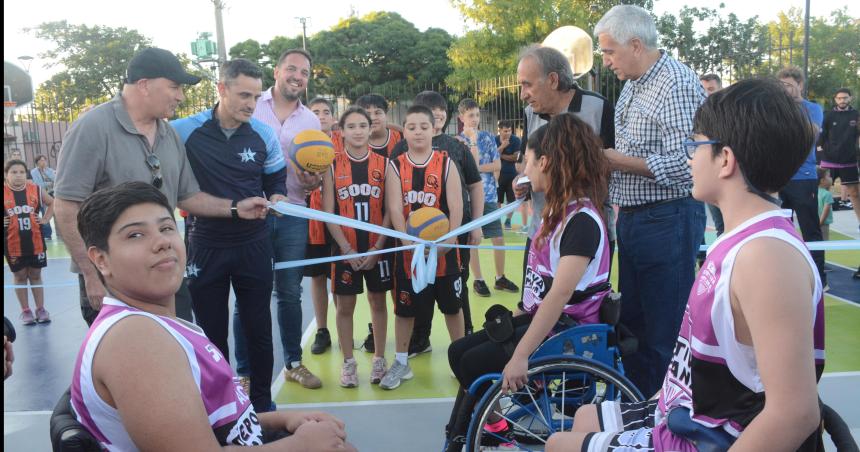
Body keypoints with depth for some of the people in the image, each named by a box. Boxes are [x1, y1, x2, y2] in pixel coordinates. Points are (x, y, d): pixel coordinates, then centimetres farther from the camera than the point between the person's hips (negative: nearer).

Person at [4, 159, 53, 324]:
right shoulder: (4, 192, -7)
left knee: (35, 275, 11)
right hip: (13, 243, -1)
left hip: (35, 241, 1)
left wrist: (45, 219, 4)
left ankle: (40, 309, 20)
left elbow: (52, 203, 14)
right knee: (20, 276, 10)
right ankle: (25, 311, 20)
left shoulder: (36, 190, -2)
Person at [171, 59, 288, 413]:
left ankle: (262, 403, 26)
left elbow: (276, 181, 10)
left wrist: (277, 197, -11)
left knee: (258, 327, 10)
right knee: (211, 331, 11)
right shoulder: (185, 131, -9)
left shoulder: (264, 134, -2)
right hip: (206, 246, -1)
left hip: (254, 245, 1)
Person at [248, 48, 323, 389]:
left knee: (290, 293, 11)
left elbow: (315, 177, 11)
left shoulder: (311, 121, 10)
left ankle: (293, 363, 25)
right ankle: (244, 369, 17)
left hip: (291, 214, 3)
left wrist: (313, 182, -12)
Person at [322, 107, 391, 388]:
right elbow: (328, 213, -4)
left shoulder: (383, 164, 0)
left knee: (378, 301, 10)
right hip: (345, 248, 0)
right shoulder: (332, 166, -2)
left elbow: (389, 210, -2)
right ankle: (348, 362, 19)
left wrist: (377, 248, -10)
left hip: (378, 247, 1)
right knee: (345, 305, 6)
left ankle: (379, 359, 23)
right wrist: (347, 249, -11)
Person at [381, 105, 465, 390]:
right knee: (405, 308, 9)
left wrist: (448, 243, -18)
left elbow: (456, 207, -6)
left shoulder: (446, 163, -1)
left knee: (452, 306, 11)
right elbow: (394, 209, -9)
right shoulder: (395, 167, 0)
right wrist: (411, 243, -21)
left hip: (443, 250, 0)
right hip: (408, 251, 0)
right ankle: (401, 363, 24)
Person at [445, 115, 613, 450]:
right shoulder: (559, 209, 10)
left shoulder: (582, 219, -21)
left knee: (475, 363, -12)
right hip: (539, 316, 10)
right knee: (459, 351, 5)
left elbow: (560, 294, -29)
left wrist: (520, 355, -31)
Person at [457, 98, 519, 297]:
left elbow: (497, 165, -1)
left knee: (499, 239, 4)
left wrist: (476, 167, -10)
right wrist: (473, 141, -18)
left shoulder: (488, 137, 5)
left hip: (490, 196, 3)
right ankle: (478, 280, 17)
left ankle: (500, 278, 19)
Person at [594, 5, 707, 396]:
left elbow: (683, 164, -24)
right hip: (632, 218, 10)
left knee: (666, 330, 1)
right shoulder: (633, 85, 14)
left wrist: (618, 161, -17)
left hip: (667, 220, -10)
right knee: (632, 320, 18)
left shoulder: (677, 85, -16)